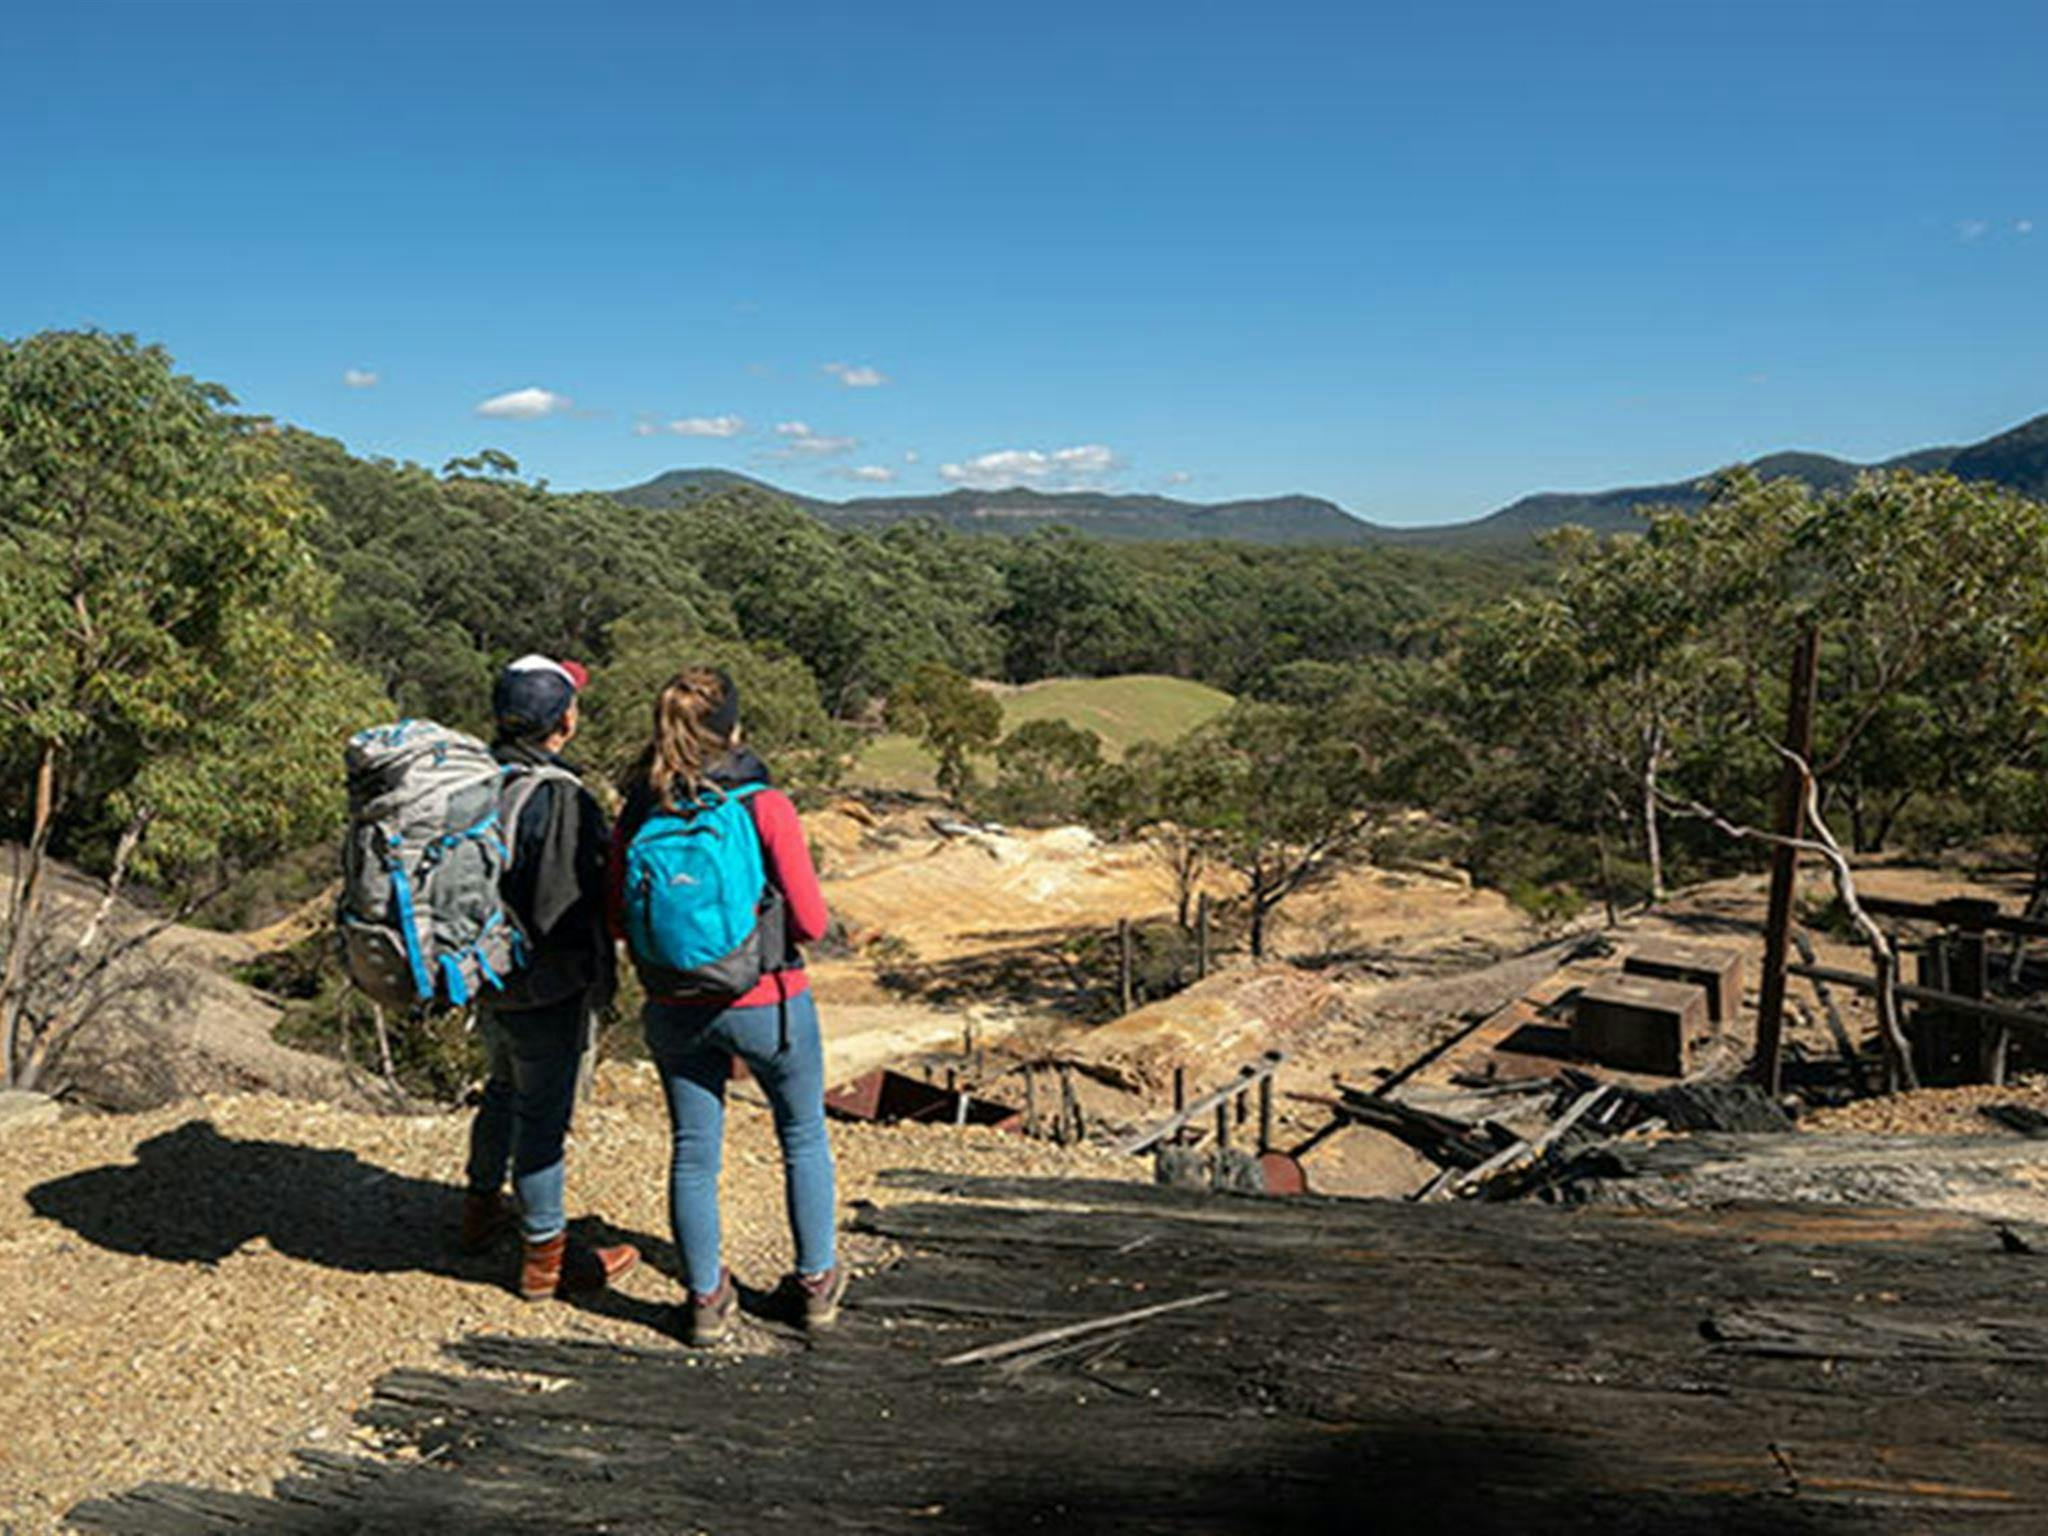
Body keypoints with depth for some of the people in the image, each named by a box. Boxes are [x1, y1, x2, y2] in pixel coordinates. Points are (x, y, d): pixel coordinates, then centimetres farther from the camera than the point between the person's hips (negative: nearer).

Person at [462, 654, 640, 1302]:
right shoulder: (559, 800, -26)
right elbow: (564, 911, -28)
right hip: (544, 988, -8)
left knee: (505, 1090, 28)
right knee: (543, 1114, 6)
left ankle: (482, 1210, 47)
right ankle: (545, 1258, 22)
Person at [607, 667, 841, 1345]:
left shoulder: (637, 812, -5)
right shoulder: (764, 805, -16)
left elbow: (617, 920, 2)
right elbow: (810, 920, -14)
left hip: (675, 1009, 3)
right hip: (767, 1004, -3)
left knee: (693, 1151, 17)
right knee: (804, 1137, 19)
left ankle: (705, 1297, 29)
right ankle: (815, 1281, 31)